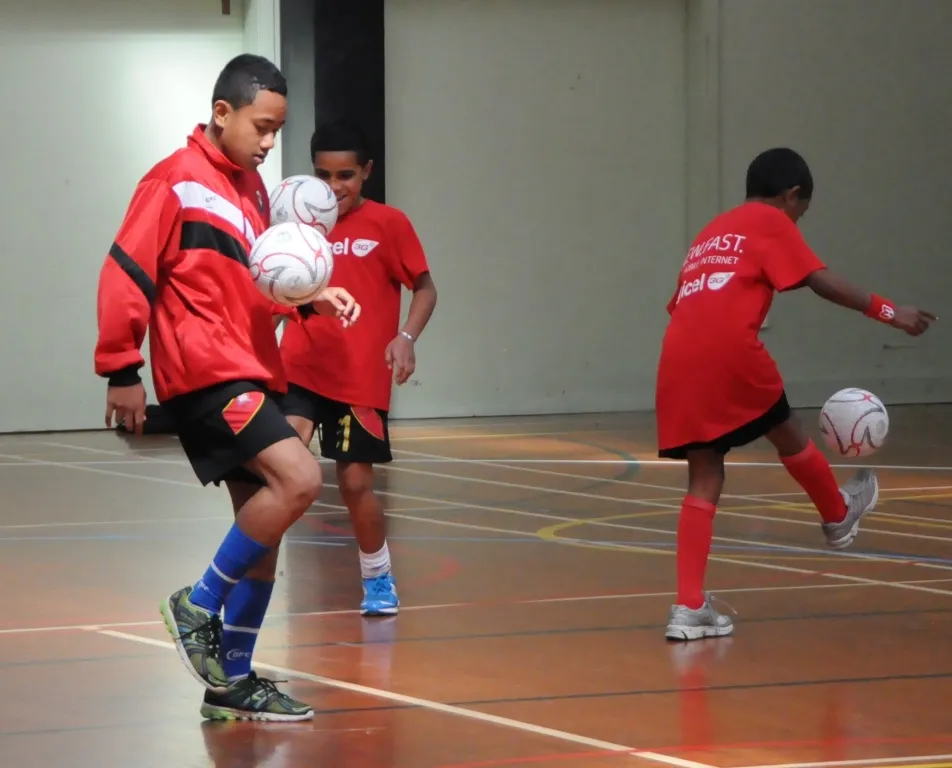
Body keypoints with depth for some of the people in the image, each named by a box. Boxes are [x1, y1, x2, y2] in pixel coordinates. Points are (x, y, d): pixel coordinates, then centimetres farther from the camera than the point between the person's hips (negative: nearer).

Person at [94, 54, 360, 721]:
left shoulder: (251, 187, 16)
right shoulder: (176, 182, -9)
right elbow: (125, 274, -10)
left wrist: (311, 297, 7)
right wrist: (121, 370, -12)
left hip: (254, 377, 9)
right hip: (204, 376, -9)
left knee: (262, 532, 9)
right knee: (299, 478, -24)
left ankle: (233, 683, 18)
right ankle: (200, 606, -9)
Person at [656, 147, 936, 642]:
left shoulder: (710, 234, 30)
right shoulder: (772, 223, 10)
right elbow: (821, 281, -2)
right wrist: (888, 312, -1)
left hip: (679, 358, 6)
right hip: (731, 348, -6)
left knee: (705, 480, 6)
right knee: (786, 434, 20)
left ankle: (690, 608, -4)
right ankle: (839, 517, 44)